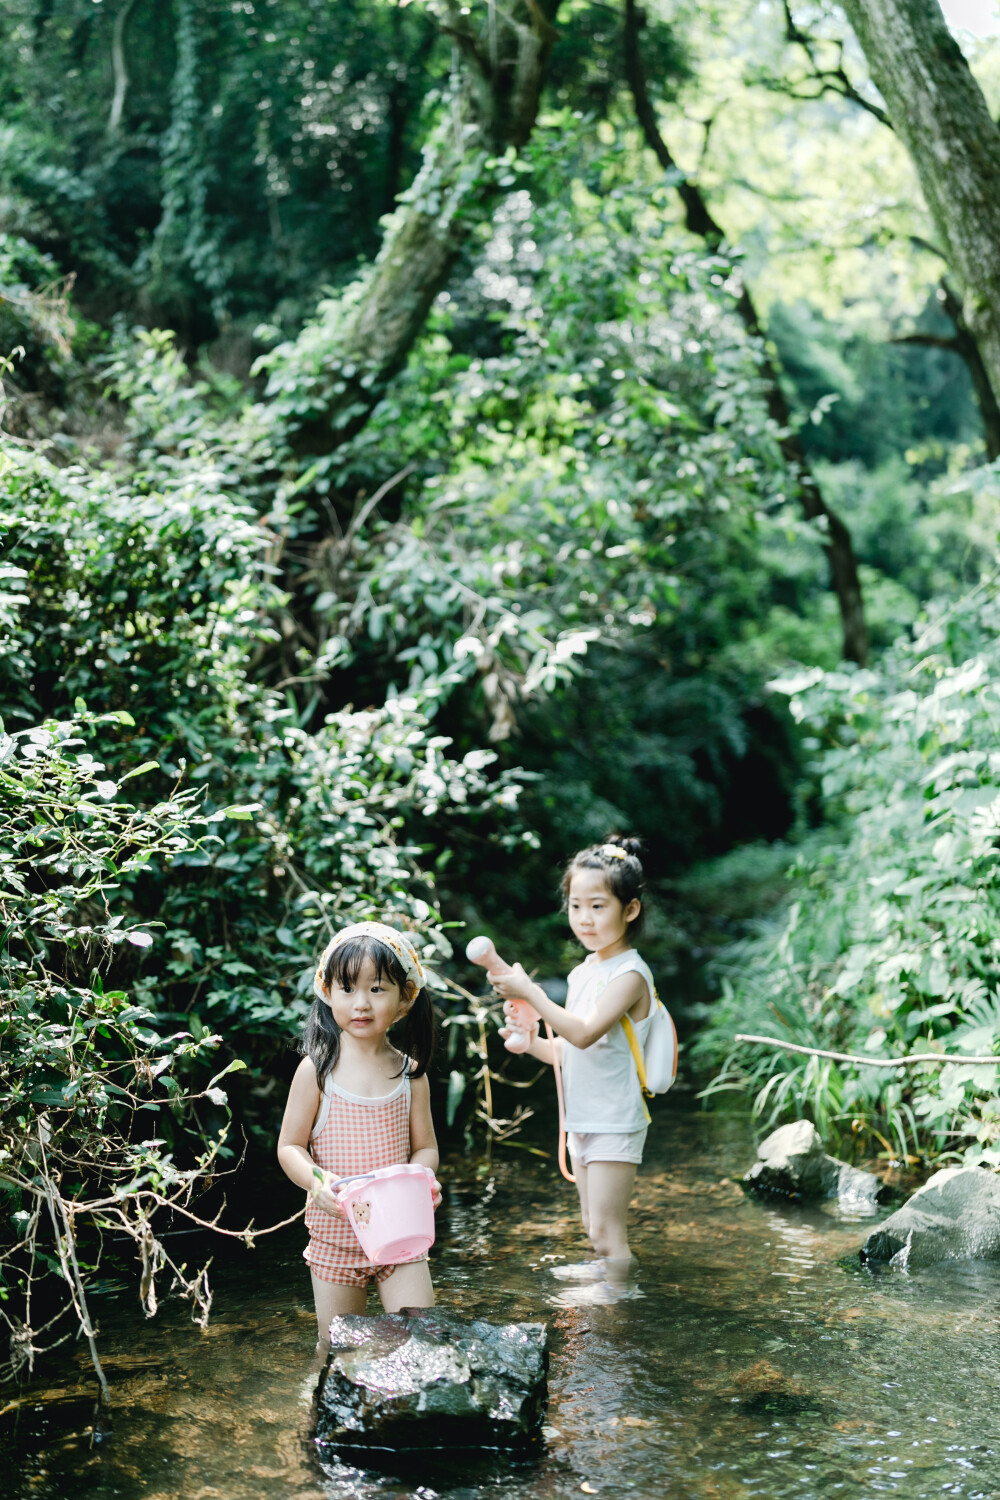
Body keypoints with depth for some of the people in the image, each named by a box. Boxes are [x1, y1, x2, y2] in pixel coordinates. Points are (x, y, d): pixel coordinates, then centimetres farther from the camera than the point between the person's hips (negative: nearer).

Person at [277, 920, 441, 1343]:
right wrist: (317, 1182, -23)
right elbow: (290, 1146, -3)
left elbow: (425, 1147, 6)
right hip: (334, 1233, -1)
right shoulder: (317, 1070, -7)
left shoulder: (409, 1073, 0)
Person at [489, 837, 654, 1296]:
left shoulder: (629, 974, -17)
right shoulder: (583, 973, 10)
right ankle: (604, 1274, 37)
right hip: (582, 1119, 8)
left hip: (615, 1122, -8)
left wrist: (530, 993, -28)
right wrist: (532, 1042, -3)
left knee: (606, 1230, -6)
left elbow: (585, 1034, -29)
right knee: (594, 1224, 20)